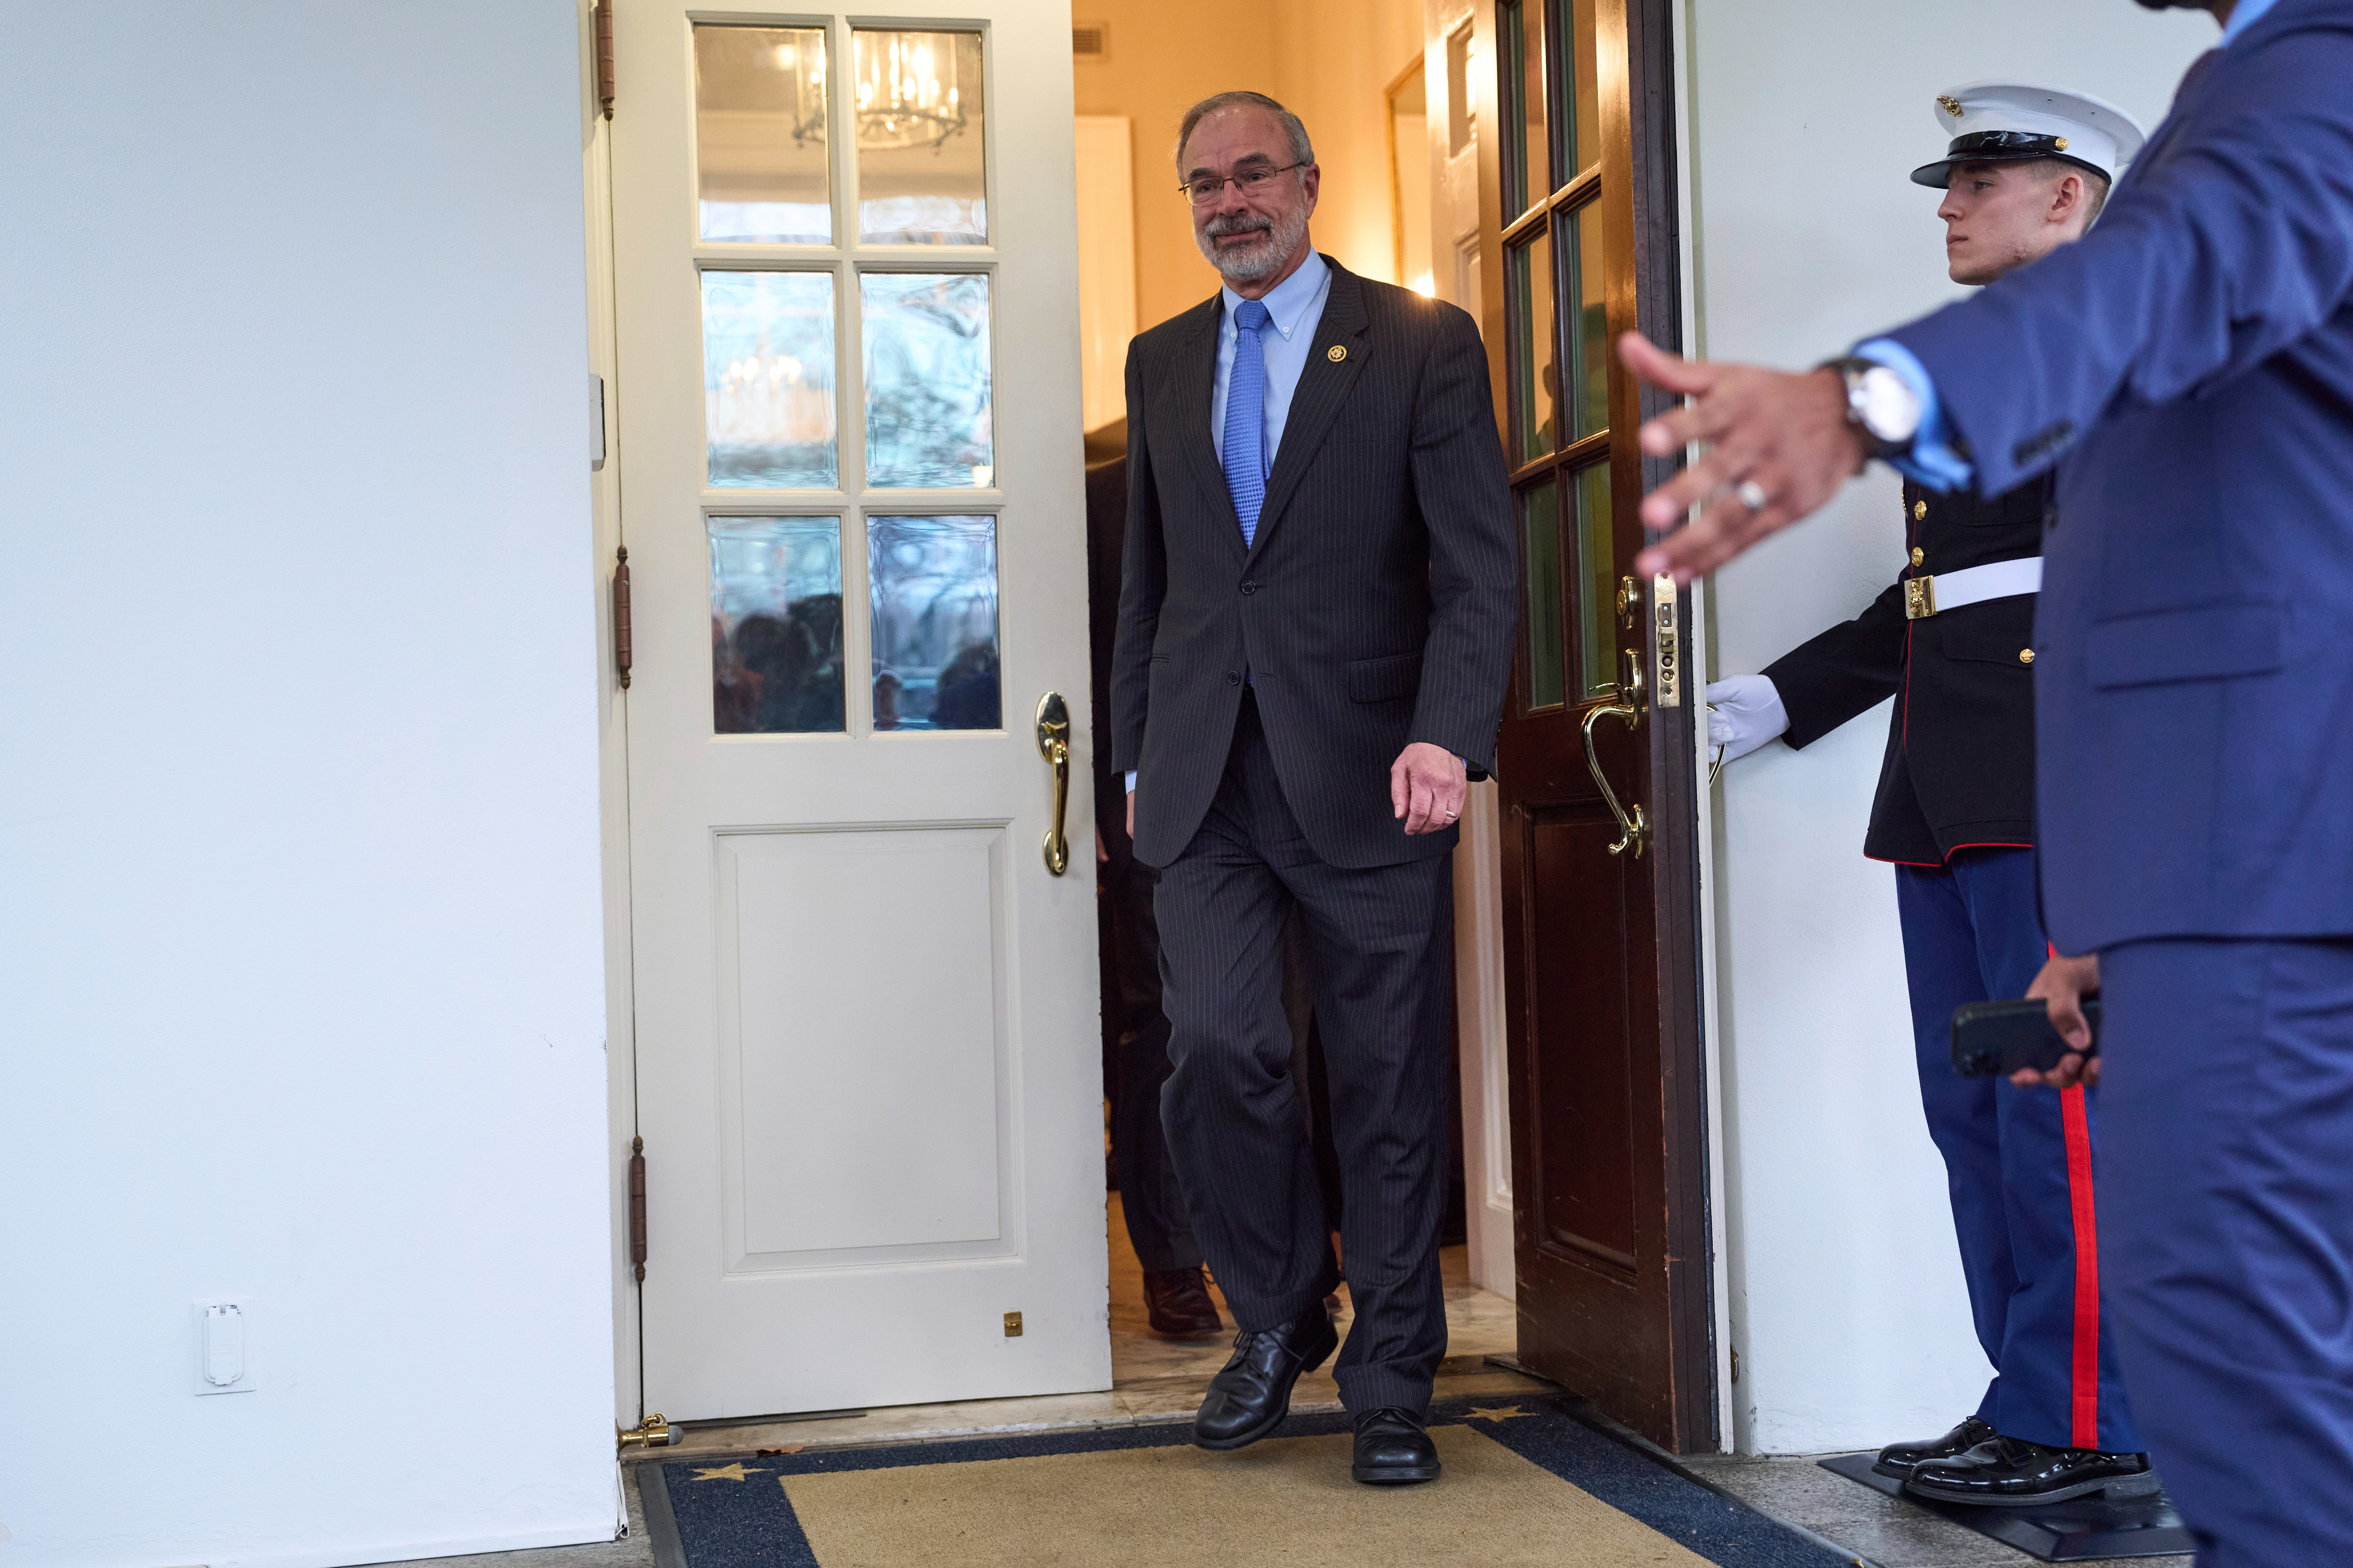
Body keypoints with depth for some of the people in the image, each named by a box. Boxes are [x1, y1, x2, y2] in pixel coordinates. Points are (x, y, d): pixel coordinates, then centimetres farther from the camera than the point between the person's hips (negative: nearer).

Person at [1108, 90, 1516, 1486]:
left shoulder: (1423, 344, 3)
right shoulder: (1162, 362, 16)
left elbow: (1481, 565, -4)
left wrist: (1447, 736, -18)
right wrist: (1137, 753, 15)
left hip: (1369, 774, -3)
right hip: (1207, 780, 3)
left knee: (1392, 1092, 1)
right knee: (1219, 1051, -10)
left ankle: (1391, 1385, 16)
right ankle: (1278, 1320, 15)